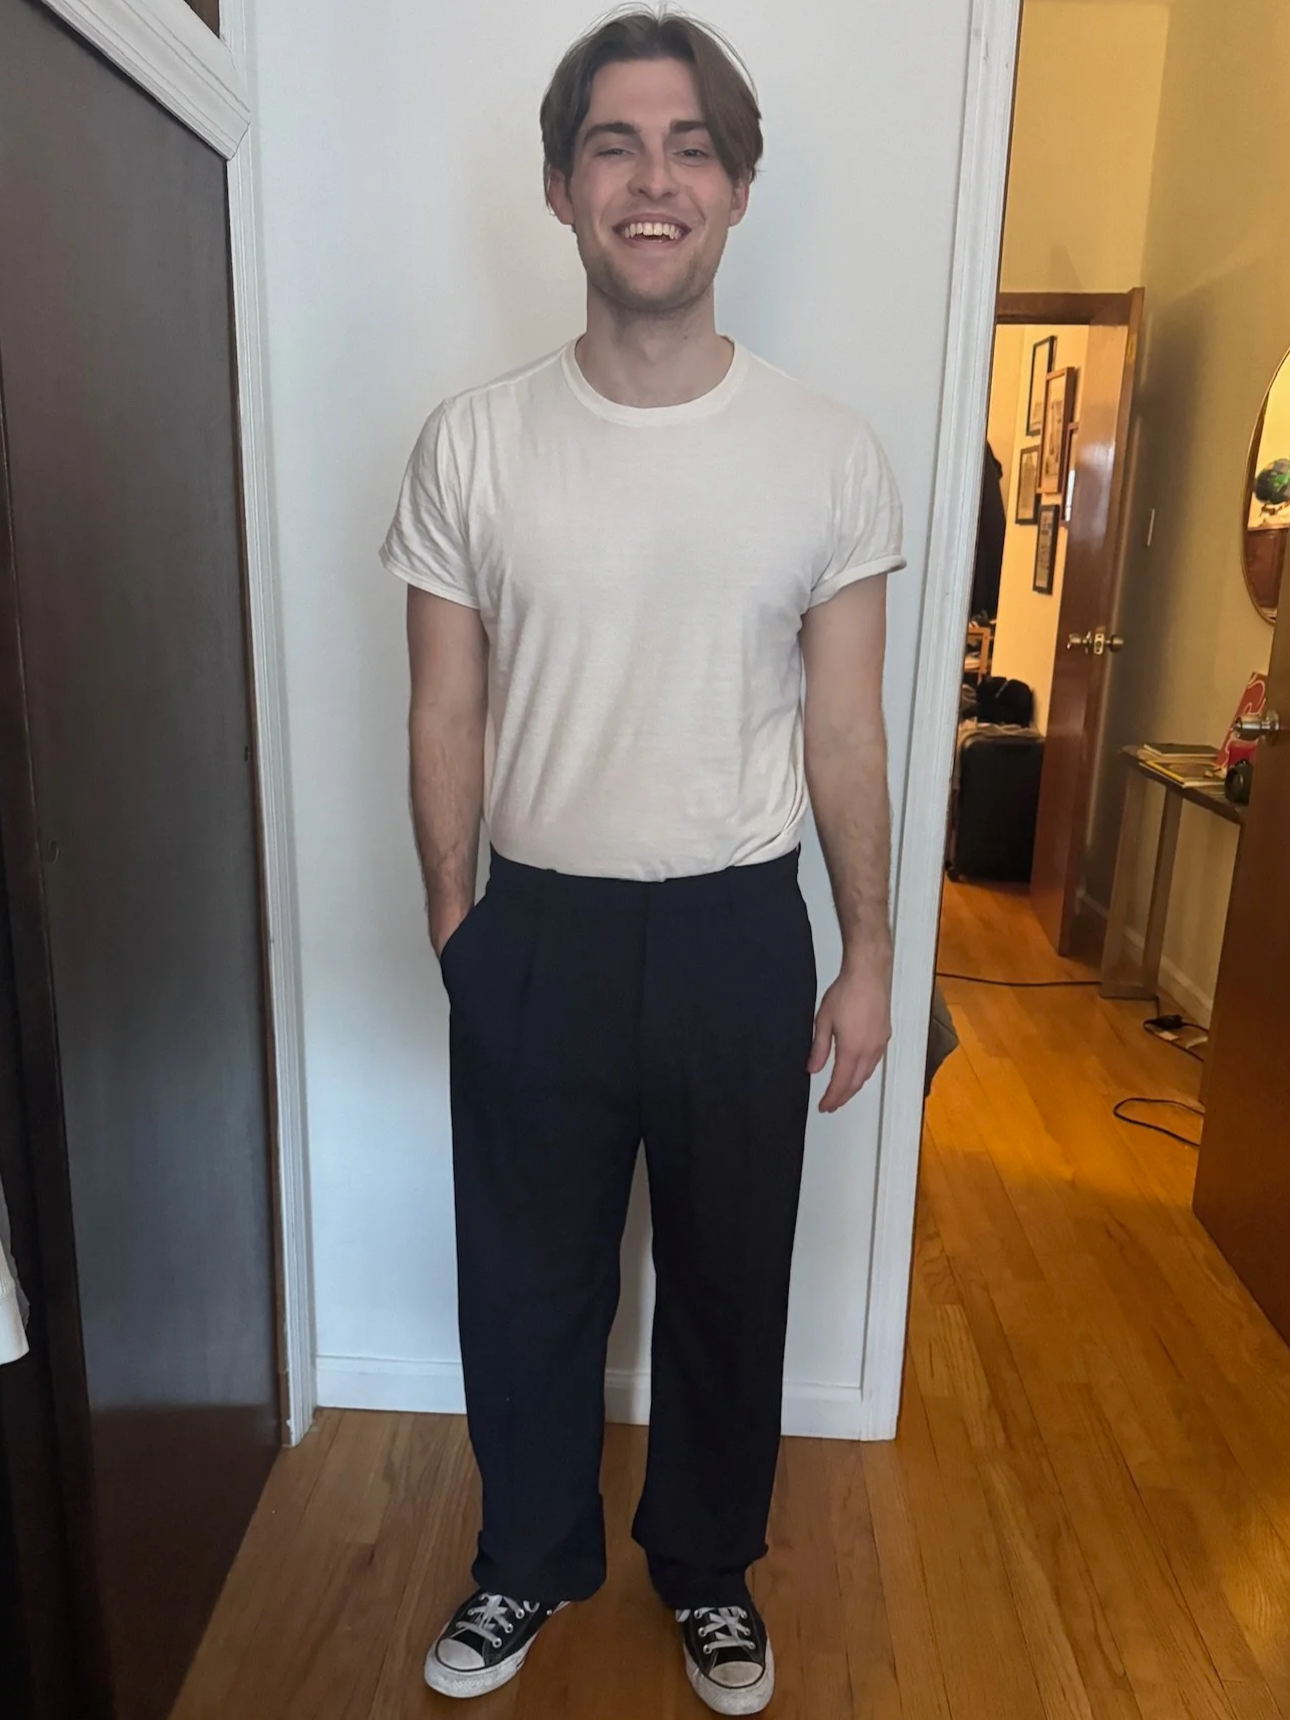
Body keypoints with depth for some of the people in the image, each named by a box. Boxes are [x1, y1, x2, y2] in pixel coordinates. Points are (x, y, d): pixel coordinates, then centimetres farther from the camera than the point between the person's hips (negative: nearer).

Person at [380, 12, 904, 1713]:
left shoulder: (831, 453, -4)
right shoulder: (470, 446, -4)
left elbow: (846, 730, 0)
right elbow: (448, 721, 1)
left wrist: (869, 957, 3)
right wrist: (455, 924, 4)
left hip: (739, 935, 0)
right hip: (537, 933, 1)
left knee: (729, 1282, 18)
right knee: (526, 1283, 17)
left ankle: (710, 1568, 47)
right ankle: (532, 1561, 47)